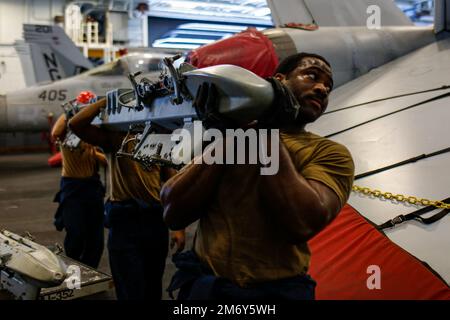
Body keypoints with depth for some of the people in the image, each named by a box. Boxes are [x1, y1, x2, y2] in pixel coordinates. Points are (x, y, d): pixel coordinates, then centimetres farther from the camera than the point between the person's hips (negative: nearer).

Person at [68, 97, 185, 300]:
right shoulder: (115, 137, 0)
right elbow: (76, 124, -15)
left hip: (156, 219, 4)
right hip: (124, 220, -3)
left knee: (153, 290, 17)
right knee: (132, 292, 0)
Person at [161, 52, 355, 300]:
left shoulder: (330, 152, -3)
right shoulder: (230, 133, 4)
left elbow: (302, 225, -22)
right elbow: (173, 216, -6)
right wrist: (224, 134, -11)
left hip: (276, 289, -1)